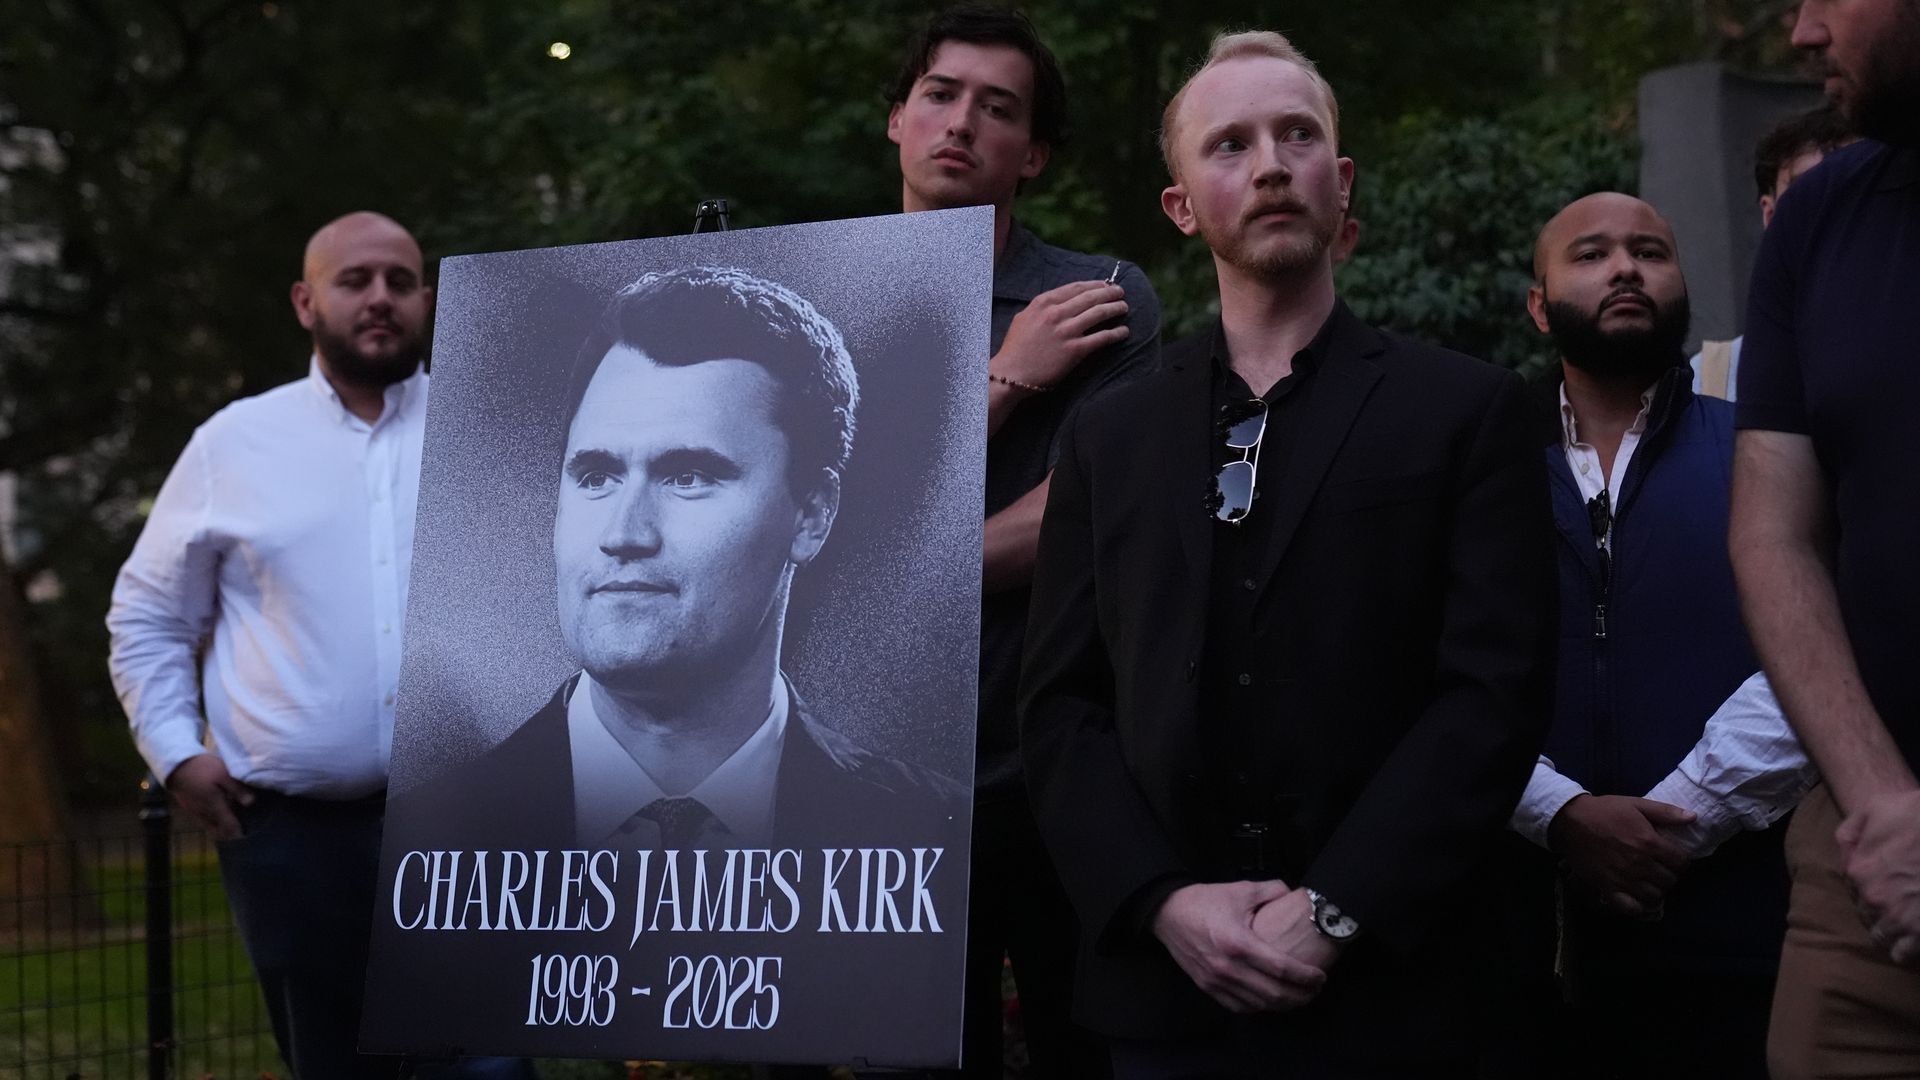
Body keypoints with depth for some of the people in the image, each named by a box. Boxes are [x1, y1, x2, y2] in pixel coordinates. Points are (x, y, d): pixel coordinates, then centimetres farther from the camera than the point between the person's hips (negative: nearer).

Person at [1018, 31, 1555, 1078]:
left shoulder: (1467, 412, 2)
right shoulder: (1108, 439, 11)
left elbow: (1493, 694, -7)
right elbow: (1062, 708, 6)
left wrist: (1335, 913, -15)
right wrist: (1165, 901, -10)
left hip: (1385, 991, -2)